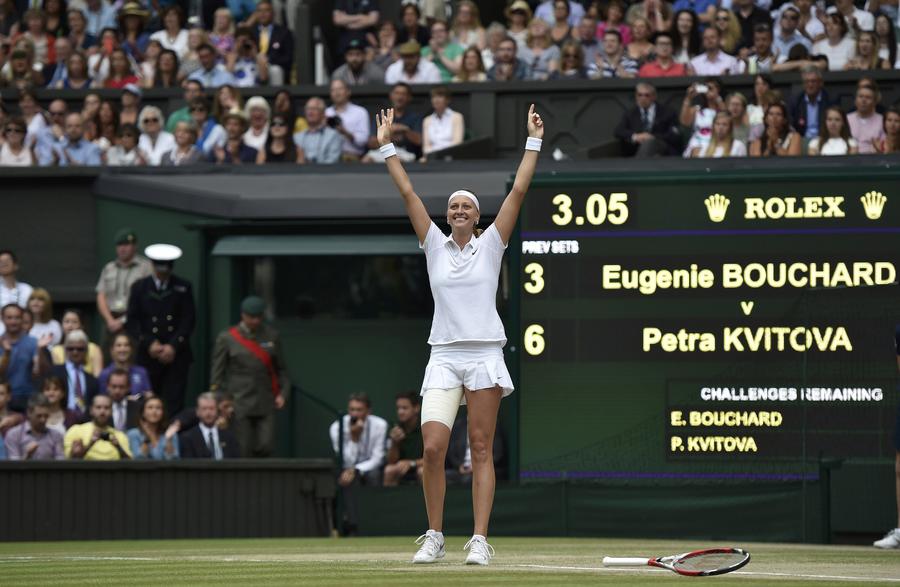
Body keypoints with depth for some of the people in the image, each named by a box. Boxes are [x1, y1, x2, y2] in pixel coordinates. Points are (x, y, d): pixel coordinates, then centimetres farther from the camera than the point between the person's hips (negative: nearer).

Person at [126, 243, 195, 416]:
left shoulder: (183, 287, 6)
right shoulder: (139, 287, 8)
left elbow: (188, 321, 2)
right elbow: (132, 321, 5)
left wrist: (173, 346, -9)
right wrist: (149, 344, -8)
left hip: (176, 355, -1)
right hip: (149, 355, 1)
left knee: (173, 403, -8)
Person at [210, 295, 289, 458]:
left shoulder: (271, 336, 8)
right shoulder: (226, 338, 1)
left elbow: (281, 368, 14)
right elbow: (217, 373, 4)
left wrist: (282, 393, 1)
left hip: (265, 404, 2)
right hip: (239, 403, -2)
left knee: (266, 447, -8)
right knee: (244, 450, -6)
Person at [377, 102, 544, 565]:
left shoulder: (490, 244, 7)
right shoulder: (435, 245, 9)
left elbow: (518, 190, 4)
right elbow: (407, 193, 9)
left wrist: (534, 142, 3)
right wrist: (386, 147, 9)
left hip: (485, 354, -1)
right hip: (444, 356, 1)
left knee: (481, 450, -2)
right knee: (433, 447, -10)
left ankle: (480, 540, -4)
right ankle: (434, 536, 3)